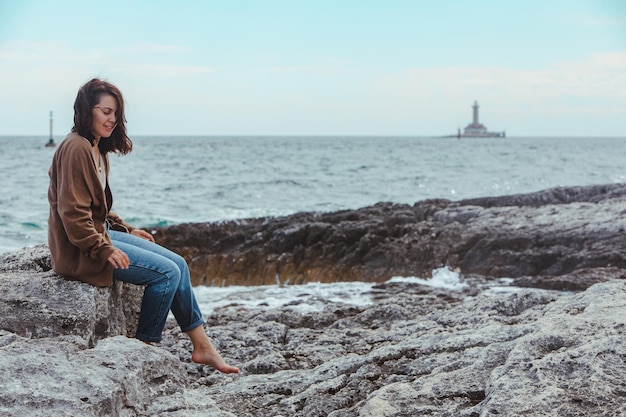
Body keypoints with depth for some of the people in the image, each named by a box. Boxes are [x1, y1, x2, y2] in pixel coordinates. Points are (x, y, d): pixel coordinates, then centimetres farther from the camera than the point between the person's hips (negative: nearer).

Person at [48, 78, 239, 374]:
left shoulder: (97, 150, 14)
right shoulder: (76, 148, -17)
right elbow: (72, 211, -23)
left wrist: (127, 230, 13)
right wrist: (104, 249, -23)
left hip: (101, 234, 10)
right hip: (82, 250, -10)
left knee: (178, 264, 3)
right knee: (167, 272, -15)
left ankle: (202, 347, 8)